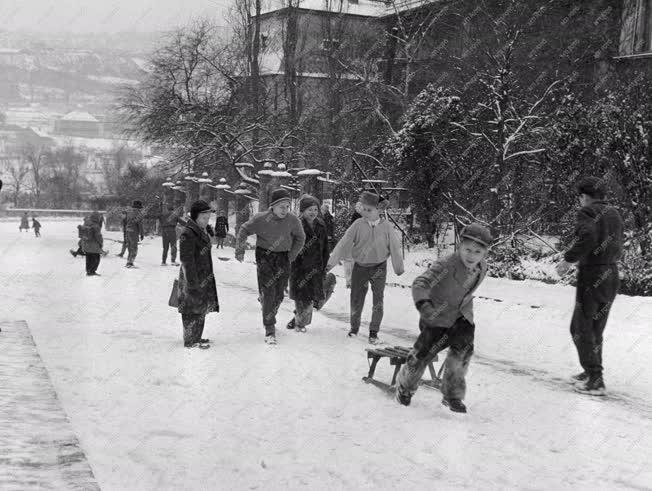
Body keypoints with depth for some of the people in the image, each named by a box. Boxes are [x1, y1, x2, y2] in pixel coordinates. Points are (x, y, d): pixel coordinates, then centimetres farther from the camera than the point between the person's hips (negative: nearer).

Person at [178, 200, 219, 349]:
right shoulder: (188, 234, -19)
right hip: (193, 279, -10)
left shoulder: (201, 232, 11)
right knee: (193, 309, -2)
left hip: (204, 278, 10)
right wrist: (192, 282, -22)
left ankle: (196, 338, 29)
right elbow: (186, 260, -21)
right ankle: (190, 341, 7)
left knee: (201, 308, 17)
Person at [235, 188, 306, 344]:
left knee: (279, 294, 7)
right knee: (268, 293, -11)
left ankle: (270, 318, 33)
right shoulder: (260, 219, -17)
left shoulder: (293, 220, -11)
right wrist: (239, 250, 3)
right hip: (264, 257, -3)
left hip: (283, 258, 3)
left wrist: (291, 256, 7)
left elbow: (300, 238, 8)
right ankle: (270, 330, -7)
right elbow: (244, 230, 1)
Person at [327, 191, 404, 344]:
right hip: (360, 267, 1)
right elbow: (344, 243, -9)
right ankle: (354, 327, 28)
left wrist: (399, 268, 7)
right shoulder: (358, 225, -8)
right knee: (356, 299, 8)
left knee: (378, 300, -3)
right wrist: (332, 262, -13)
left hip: (379, 267, -1)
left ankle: (374, 331, 10)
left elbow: (395, 247, 1)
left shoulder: (386, 227, -7)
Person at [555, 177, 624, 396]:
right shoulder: (614, 214, 14)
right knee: (596, 329, 19)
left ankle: (595, 380, 0)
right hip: (612, 277, 8)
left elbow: (588, 237, -27)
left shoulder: (587, 212, -9)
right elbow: (618, 250, 17)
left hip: (592, 277, -8)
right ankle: (592, 372, 27)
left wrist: (568, 259, -20)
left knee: (581, 329, 1)